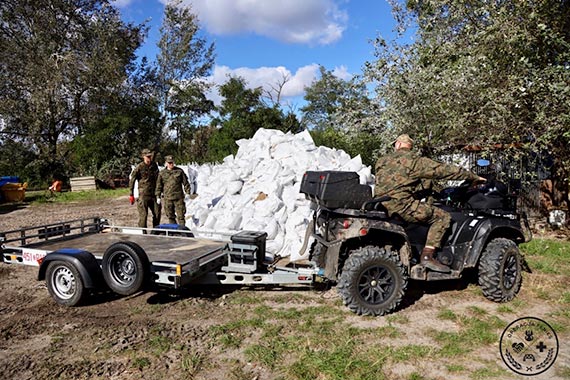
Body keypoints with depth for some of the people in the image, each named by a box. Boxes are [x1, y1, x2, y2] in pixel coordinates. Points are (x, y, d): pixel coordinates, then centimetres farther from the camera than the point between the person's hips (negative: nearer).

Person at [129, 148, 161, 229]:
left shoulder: (154, 166, 9)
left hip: (153, 194, 5)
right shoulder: (139, 167, -6)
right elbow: (132, 180, -5)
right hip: (143, 195, -5)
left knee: (157, 213, 7)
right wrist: (131, 194, -8)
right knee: (143, 214, -3)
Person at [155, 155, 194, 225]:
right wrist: (158, 196, 6)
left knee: (181, 215, 0)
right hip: (168, 198, 1)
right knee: (170, 216, 8)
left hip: (179, 197, -1)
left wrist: (188, 192, 3)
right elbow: (159, 185, 8)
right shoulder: (162, 173, 5)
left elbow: (185, 182, 7)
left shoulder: (179, 171, 3)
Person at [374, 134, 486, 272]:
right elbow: (444, 170, 2)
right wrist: (474, 177, 13)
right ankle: (427, 256, -8)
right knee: (443, 217, 2)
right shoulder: (414, 160, 1)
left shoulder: (381, 161, 18)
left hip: (381, 206, 7)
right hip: (401, 205, -7)